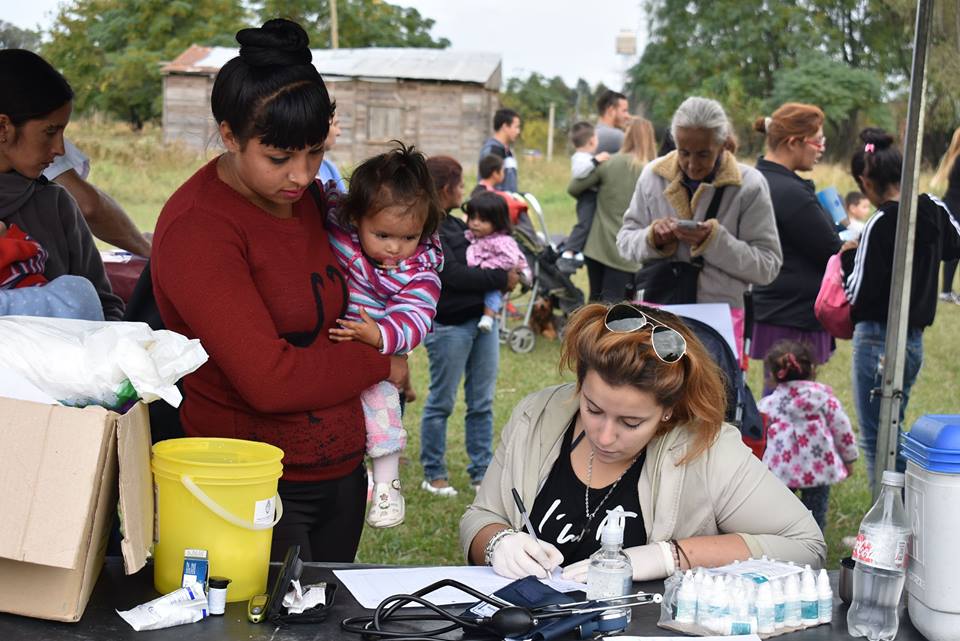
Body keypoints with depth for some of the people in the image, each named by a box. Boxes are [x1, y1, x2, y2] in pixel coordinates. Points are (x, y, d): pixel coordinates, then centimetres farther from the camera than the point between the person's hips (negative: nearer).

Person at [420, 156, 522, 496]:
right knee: (441, 402, 3)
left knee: (481, 403, 10)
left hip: (481, 319, 8)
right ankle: (433, 474, 15)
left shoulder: (454, 224, 15)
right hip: (448, 325, -8)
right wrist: (502, 278, -16)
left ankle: (481, 471, 18)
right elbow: (453, 274, -21)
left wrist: (508, 272, 2)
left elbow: (475, 260, 22)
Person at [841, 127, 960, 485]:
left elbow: (858, 293, -18)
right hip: (915, 338, 8)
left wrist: (847, 258, -1)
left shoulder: (881, 224, -19)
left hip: (879, 339, -8)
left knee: (875, 438, 2)